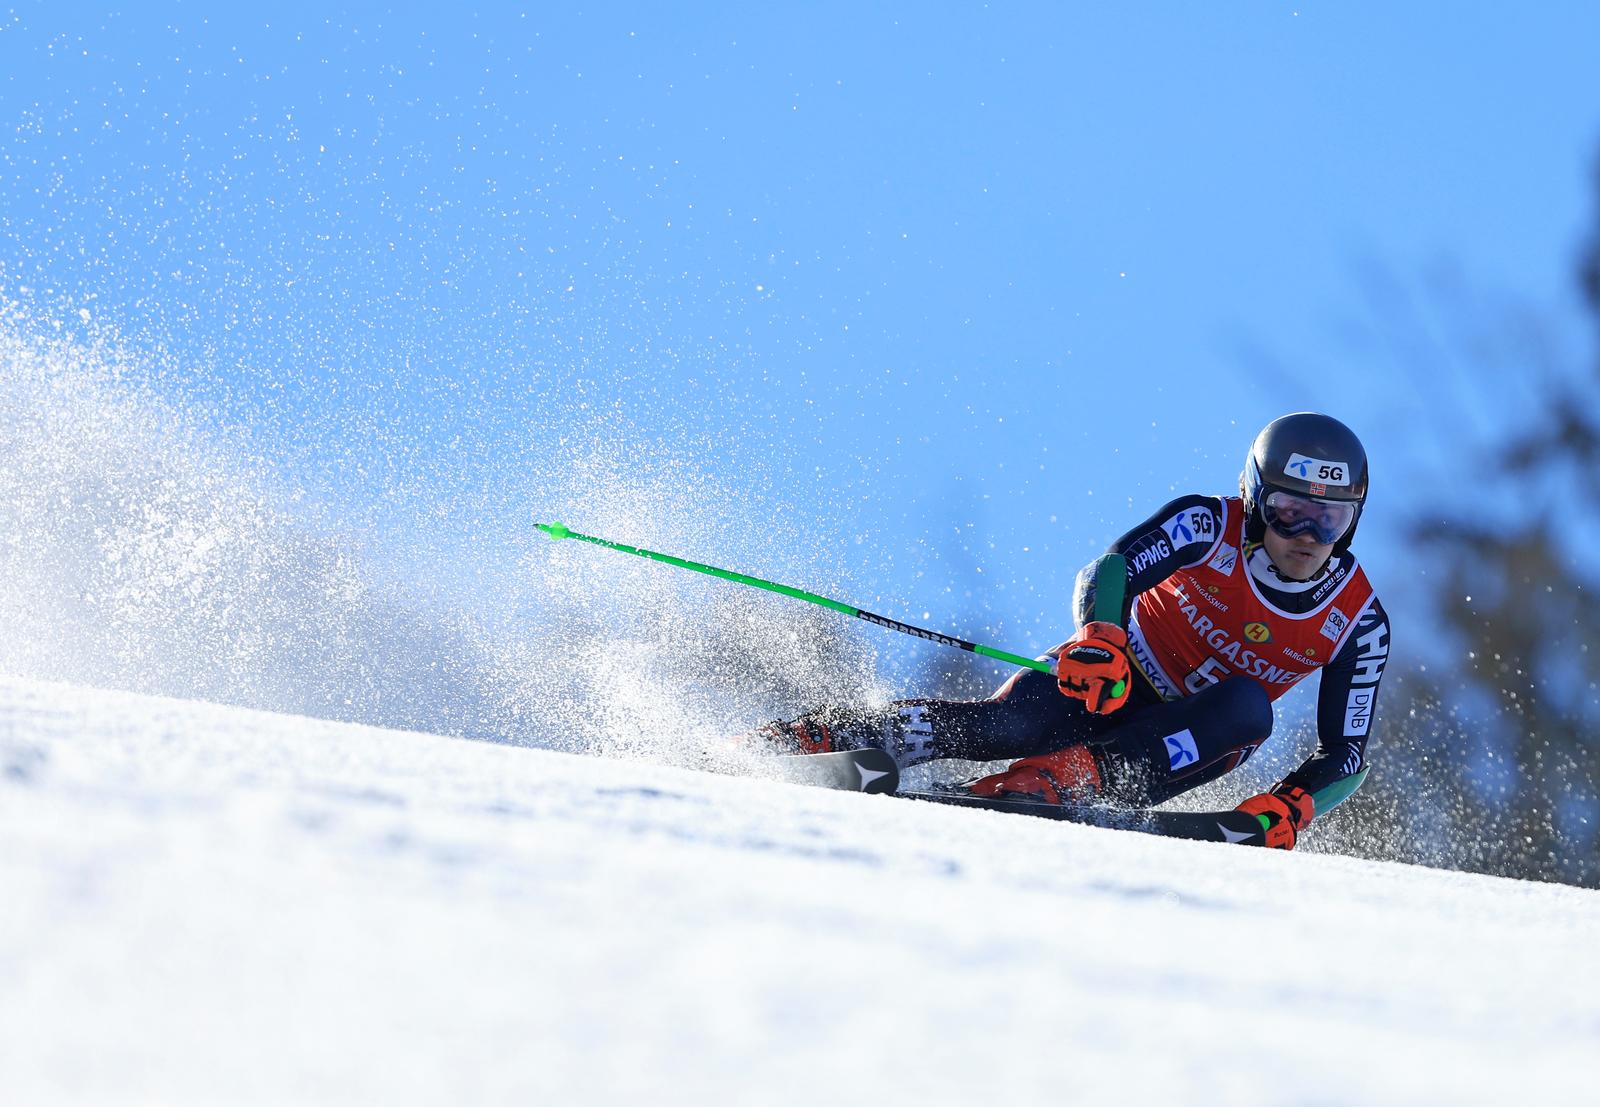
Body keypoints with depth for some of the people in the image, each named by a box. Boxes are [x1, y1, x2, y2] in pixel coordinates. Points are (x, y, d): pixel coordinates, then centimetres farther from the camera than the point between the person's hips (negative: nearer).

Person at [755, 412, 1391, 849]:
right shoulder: (1209, 526, -18)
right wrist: (1100, 636, -54)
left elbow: (1347, 755, -10)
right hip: (1113, 676, -2)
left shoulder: (1358, 624, -13)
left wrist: (1293, 807, -31)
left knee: (1249, 707, -33)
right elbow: (1111, 572, -31)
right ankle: (814, 740, -25)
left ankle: (1067, 776, -39)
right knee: (1001, 725, -31)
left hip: (1187, 741, 2)